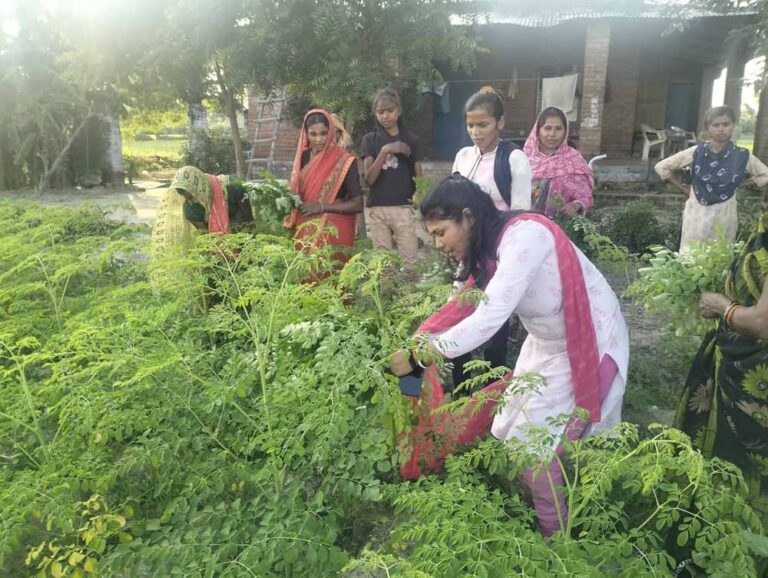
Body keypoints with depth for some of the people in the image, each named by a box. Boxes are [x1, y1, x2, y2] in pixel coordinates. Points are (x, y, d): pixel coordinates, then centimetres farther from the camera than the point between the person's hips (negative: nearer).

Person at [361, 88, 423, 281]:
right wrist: (385, 151, -14)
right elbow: (369, 179, -3)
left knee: (410, 263, -5)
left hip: (404, 209, 0)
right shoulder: (370, 140, 8)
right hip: (378, 210, 1)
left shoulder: (410, 141, 8)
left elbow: (418, 178, 8)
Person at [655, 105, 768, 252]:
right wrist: (683, 187, 1)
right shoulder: (696, 152, -7)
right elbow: (662, 167, 0)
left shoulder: (742, 156, -4)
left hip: (724, 217, 1)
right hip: (697, 215, -1)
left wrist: (737, 184, 3)